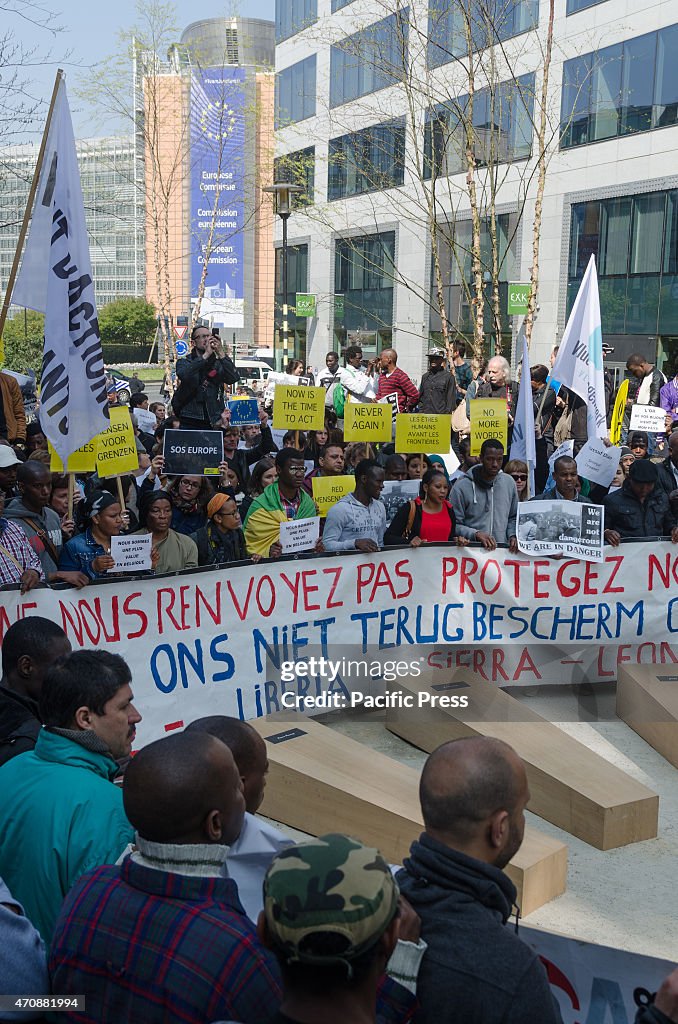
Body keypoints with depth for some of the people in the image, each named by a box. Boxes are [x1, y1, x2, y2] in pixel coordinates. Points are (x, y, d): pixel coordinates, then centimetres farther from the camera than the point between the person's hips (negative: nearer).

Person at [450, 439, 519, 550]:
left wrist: (512, 536, 5)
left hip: (503, 550, 3)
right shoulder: (462, 487, -4)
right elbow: (455, 524, -5)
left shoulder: (509, 483, 11)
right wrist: (476, 534, -17)